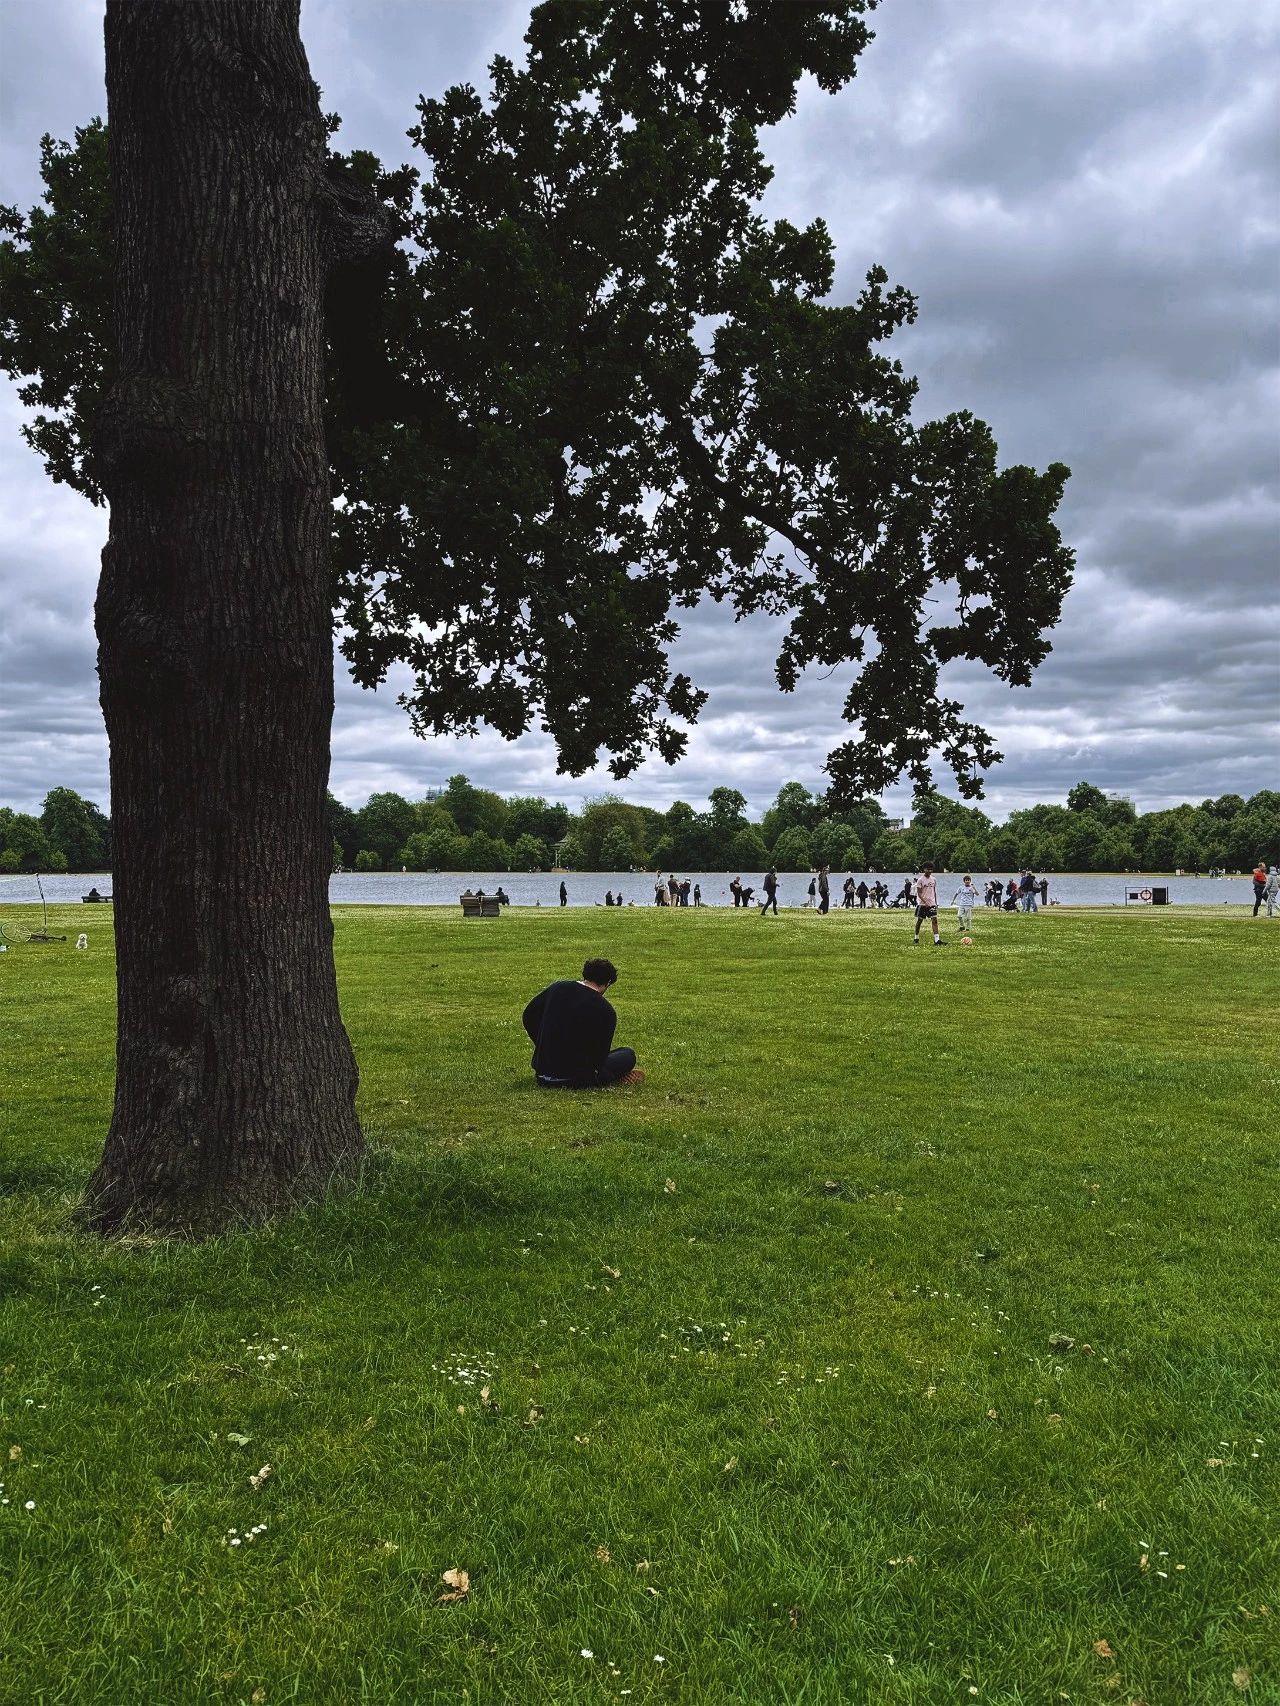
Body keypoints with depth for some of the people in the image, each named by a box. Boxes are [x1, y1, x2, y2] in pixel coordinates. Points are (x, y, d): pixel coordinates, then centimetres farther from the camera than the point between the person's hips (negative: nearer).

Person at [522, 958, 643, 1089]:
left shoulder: (558, 987, 3)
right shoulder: (606, 1012, -11)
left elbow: (528, 1017, 14)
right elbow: (601, 1052, -2)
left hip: (541, 1069, 5)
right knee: (628, 1055, 11)